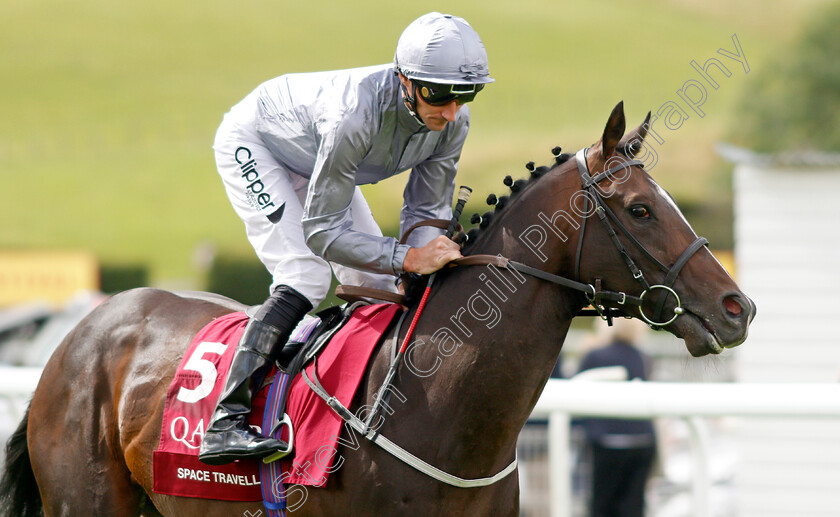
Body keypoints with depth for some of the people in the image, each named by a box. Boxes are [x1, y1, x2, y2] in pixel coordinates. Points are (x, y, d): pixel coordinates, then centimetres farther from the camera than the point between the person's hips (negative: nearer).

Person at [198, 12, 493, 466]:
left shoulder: (453, 122, -23)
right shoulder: (357, 113, -44)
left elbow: (427, 211, -12)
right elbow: (320, 231, -40)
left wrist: (430, 259, -33)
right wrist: (408, 258, -49)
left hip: (313, 163, 8)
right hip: (252, 144, -8)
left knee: (379, 285, 3)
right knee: (306, 278, -24)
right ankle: (225, 421, -29)